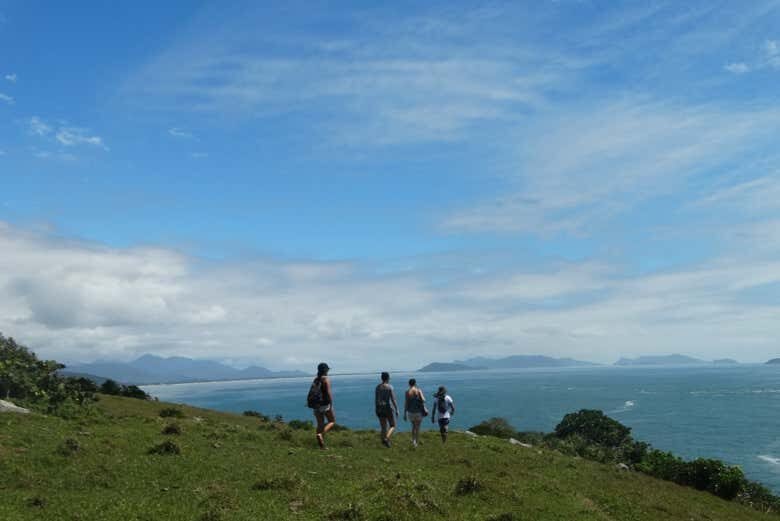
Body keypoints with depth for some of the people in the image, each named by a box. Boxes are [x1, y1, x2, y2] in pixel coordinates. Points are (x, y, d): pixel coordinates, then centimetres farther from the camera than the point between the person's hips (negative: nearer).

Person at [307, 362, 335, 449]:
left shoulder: (315, 380, 11)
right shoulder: (326, 379, -9)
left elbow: (311, 393, 14)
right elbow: (329, 392, -18)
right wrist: (331, 405, -17)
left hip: (316, 405, 6)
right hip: (325, 404, -6)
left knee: (320, 424, 10)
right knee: (332, 421, 8)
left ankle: (321, 445, 7)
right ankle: (321, 434, -15)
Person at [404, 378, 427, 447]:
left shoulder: (407, 392, -5)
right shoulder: (419, 390, -6)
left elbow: (406, 403, -6)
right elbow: (423, 400, -17)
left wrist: (405, 414, -1)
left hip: (410, 412, 1)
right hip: (418, 412, -1)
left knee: (414, 426, 24)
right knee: (417, 428, 12)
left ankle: (413, 440, 13)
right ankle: (417, 443, 14)